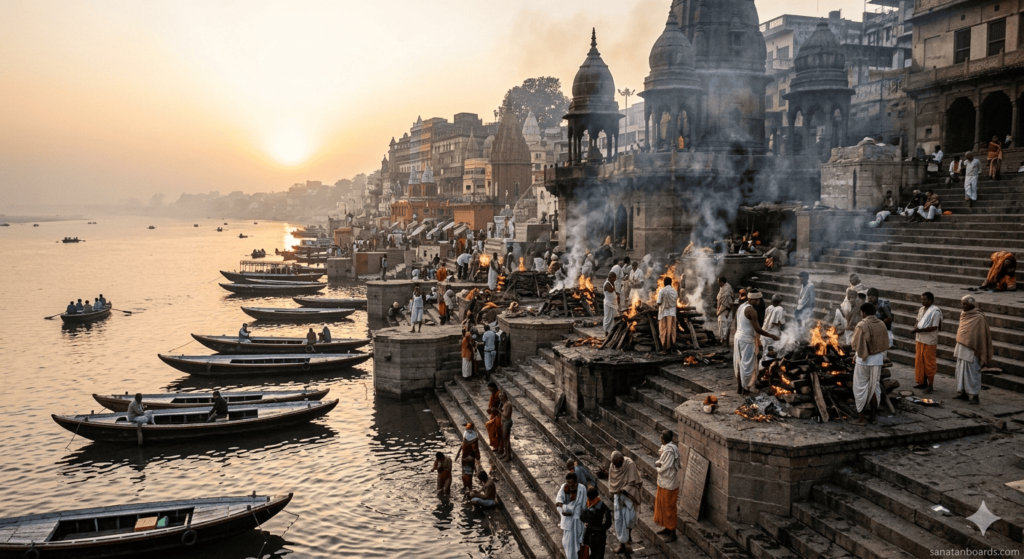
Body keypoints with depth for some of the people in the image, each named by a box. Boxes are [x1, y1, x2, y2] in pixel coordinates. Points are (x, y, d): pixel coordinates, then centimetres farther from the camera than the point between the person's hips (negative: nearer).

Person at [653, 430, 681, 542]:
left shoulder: (669, 450, -26)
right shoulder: (664, 447, 3)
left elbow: (665, 469, -25)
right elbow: (660, 461, 12)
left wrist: (658, 467, -6)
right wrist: (658, 463, -10)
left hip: (669, 483, -10)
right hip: (663, 482, 10)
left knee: (669, 507, 0)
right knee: (662, 505, 20)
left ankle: (673, 533, 11)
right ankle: (667, 528, 35)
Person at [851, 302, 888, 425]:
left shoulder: (862, 325, -17)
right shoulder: (881, 325, 2)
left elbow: (856, 345, -16)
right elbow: (885, 345, 9)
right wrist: (882, 358, 19)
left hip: (863, 360, -6)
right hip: (878, 359, 6)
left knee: (861, 387, 3)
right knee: (875, 386, 13)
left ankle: (861, 418, 4)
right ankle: (872, 416, 19)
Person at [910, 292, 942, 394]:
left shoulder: (935, 311, -15)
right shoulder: (921, 309, 10)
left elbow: (934, 327, -20)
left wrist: (919, 330, -24)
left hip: (929, 341, -8)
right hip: (919, 339, 8)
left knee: (929, 363, 0)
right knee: (919, 361, 12)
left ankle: (930, 385, 9)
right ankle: (923, 382, 24)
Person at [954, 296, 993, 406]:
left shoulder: (978, 318, -14)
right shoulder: (964, 315, 9)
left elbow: (982, 335, -13)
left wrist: (981, 354, -13)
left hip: (971, 350, -8)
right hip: (961, 348, 8)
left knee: (972, 373, -2)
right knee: (961, 371, 12)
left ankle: (973, 395, 4)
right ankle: (962, 392, 21)